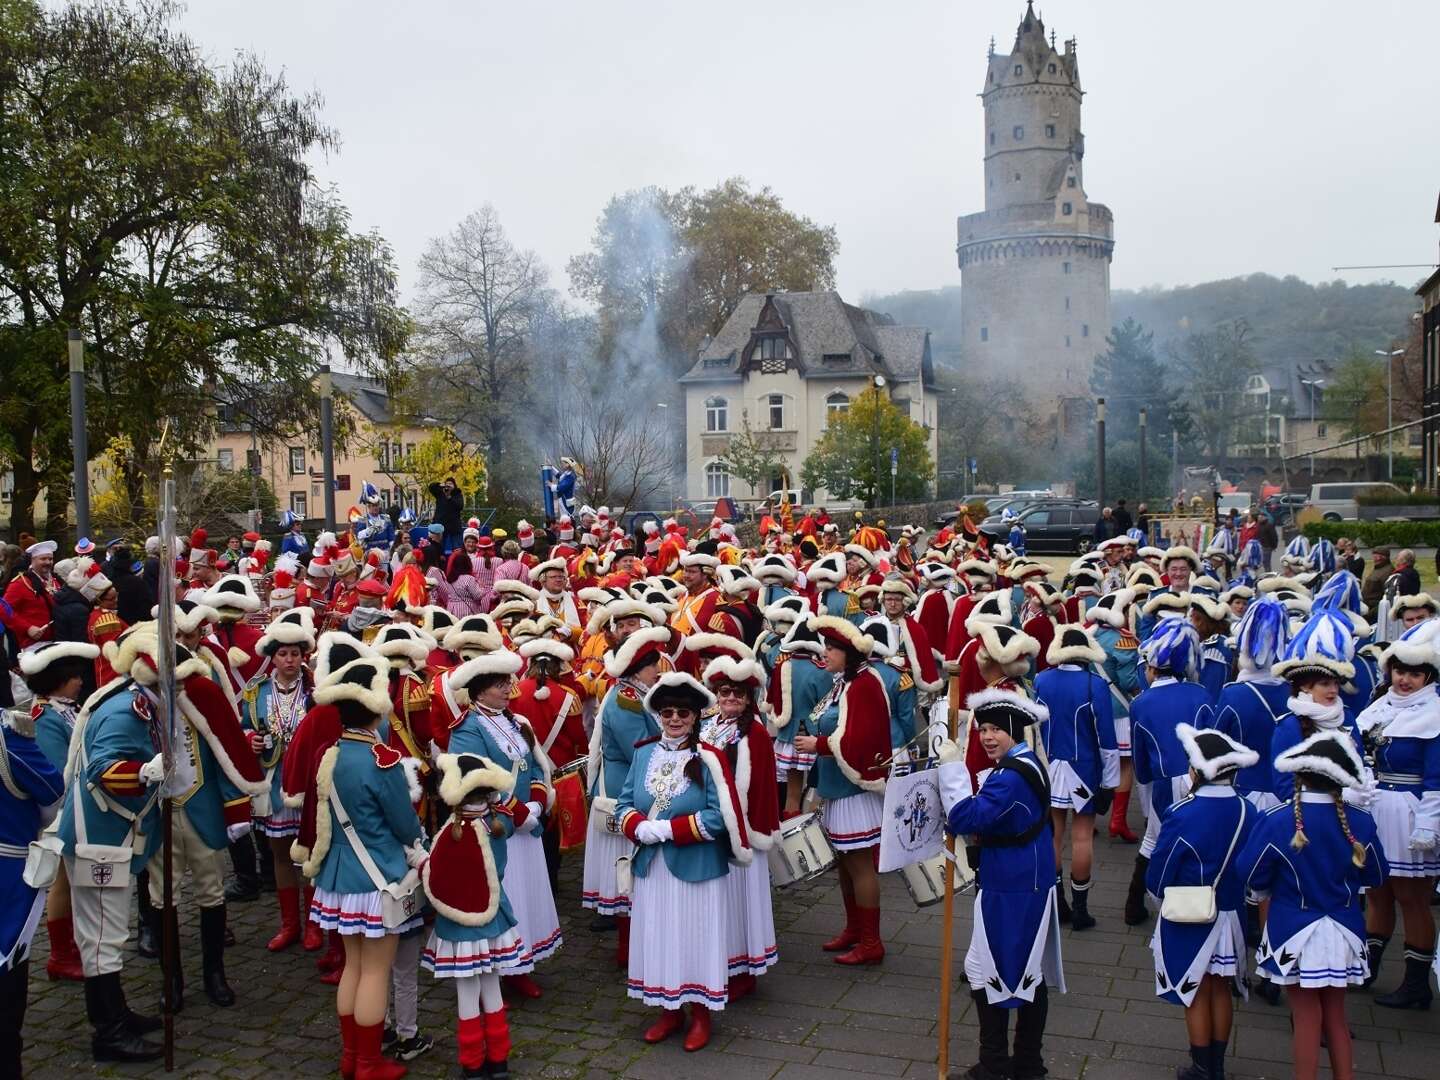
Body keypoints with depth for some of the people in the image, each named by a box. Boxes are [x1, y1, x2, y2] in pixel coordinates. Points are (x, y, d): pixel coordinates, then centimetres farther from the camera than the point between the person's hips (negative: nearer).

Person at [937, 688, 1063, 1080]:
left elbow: (966, 818, -30)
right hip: (1030, 885, 10)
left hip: (1009, 892, -10)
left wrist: (953, 766, -25)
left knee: (987, 972, 2)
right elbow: (988, 820, 15)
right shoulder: (1026, 763, 9)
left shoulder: (1011, 776, -24)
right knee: (1030, 973, 17)